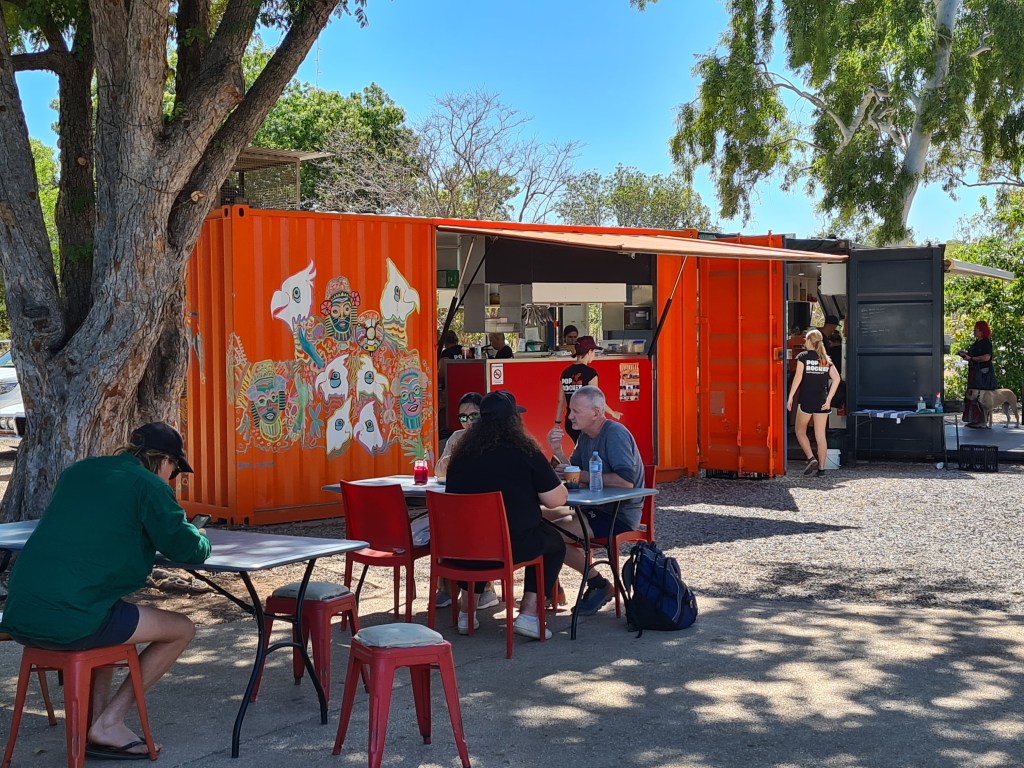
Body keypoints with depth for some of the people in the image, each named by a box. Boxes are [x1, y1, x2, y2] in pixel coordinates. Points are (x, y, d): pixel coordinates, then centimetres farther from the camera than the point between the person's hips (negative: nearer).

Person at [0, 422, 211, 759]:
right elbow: (189, 550, -2)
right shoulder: (148, 485, -3)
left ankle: (96, 718, 26)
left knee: (112, 617, 37)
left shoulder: (78, 471, 19)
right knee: (182, 629, 10)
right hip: (67, 621, -8)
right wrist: (200, 539, 22)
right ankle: (108, 724, 10)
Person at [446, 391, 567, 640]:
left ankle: (466, 611, 30)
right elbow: (557, 499, -8)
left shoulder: (462, 453, 4)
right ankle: (528, 614, 11)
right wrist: (533, 491, 15)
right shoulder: (524, 451, -9)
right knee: (554, 543, 24)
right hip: (513, 545, -4)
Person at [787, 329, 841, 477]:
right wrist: (829, 399, 1)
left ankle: (811, 458, -6)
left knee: (800, 431, 12)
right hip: (822, 402, 4)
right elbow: (836, 378, -1)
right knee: (820, 436, 6)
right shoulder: (826, 359, 9)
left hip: (806, 400, -4)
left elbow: (798, 377, -10)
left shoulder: (803, 356, -3)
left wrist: (790, 397, -6)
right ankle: (821, 468, 5)